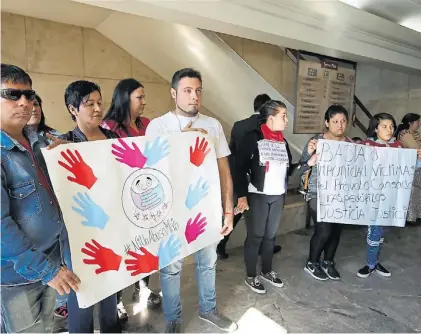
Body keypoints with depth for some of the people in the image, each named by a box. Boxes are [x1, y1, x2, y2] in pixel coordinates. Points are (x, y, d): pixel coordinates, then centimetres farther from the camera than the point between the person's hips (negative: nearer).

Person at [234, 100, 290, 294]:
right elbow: (239, 167, -13)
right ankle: (251, 276, 22)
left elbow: (288, 168, 14)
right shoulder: (253, 137, -10)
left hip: (278, 196, 6)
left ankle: (267, 271, 33)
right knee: (255, 236, 4)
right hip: (257, 196, -6)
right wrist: (242, 195, -16)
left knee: (270, 235, 15)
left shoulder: (282, 141, 10)